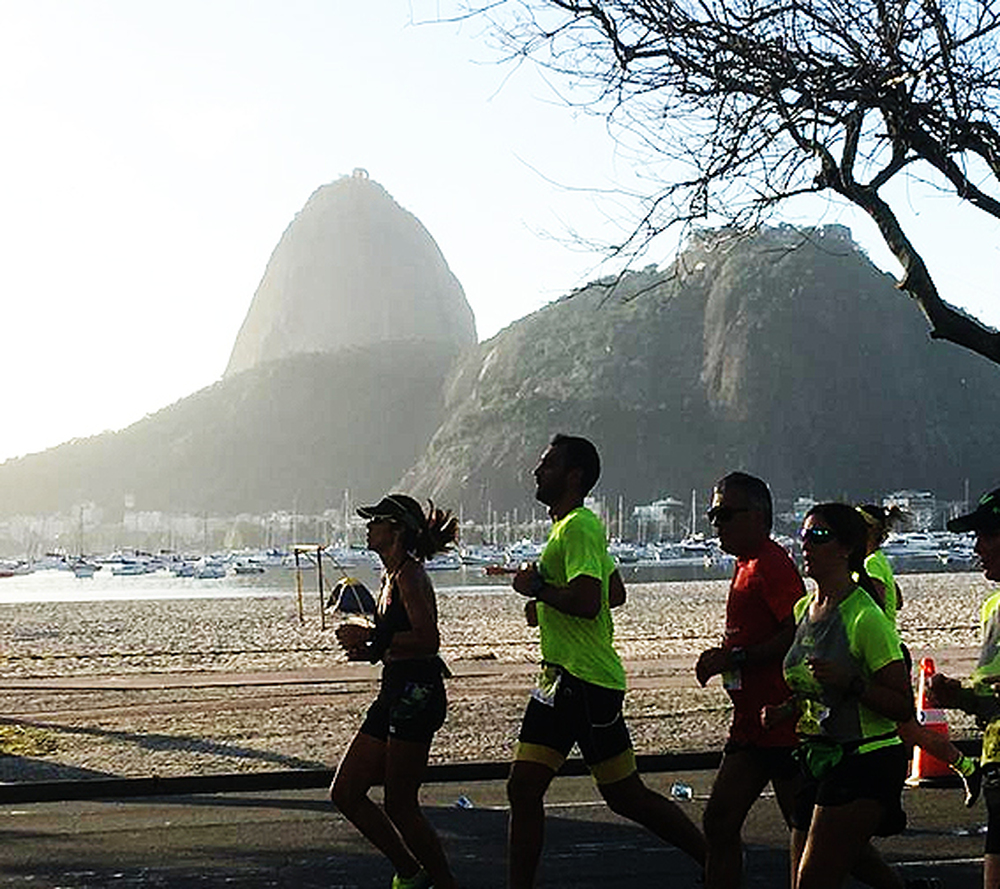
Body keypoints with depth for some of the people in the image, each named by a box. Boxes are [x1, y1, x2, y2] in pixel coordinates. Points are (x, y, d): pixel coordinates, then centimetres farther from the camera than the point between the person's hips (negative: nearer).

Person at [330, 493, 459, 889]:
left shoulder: (409, 574, -13)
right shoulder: (391, 576, 17)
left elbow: (428, 639, -24)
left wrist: (371, 638, -18)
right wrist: (368, 649, 9)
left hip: (416, 695, -10)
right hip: (395, 695, 10)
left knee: (400, 806, -6)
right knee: (345, 793, 10)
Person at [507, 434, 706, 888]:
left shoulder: (578, 528, -14)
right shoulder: (575, 526, 17)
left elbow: (586, 601, -27)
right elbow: (615, 591, 27)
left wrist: (536, 587, -14)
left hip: (585, 682, -10)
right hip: (561, 679, 10)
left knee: (626, 796, -2)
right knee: (523, 789, 4)